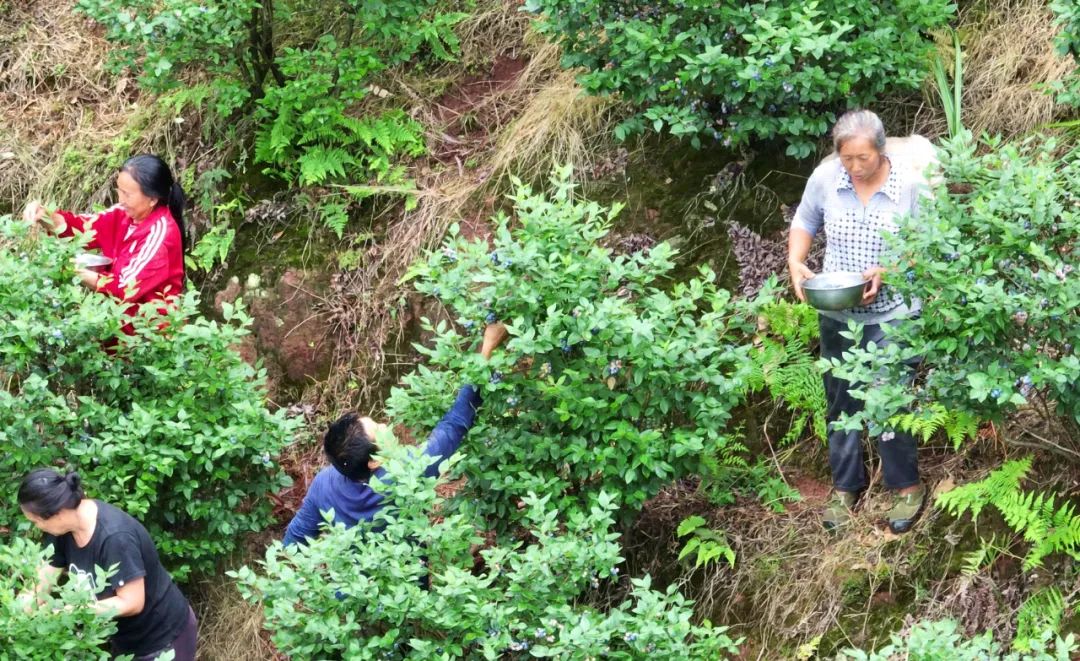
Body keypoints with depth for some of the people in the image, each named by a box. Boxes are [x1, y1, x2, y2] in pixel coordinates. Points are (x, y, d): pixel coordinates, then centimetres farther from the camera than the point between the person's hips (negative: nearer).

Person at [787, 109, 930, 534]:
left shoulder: (910, 183, -15)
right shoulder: (825, 178, -8)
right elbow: (804, 223, 10)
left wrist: (886, 271, -21)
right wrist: (796, 262, -8)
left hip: (891, 313, -4)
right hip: (837, 314, 4)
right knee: (841, 402, 15)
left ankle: (906, 486, 14)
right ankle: (845, 486, 30)